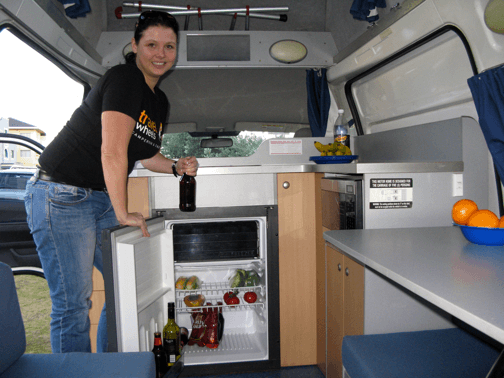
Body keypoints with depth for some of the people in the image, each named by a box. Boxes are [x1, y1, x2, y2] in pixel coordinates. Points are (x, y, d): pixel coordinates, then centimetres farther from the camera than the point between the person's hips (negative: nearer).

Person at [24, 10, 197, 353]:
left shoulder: (160, 101, 11)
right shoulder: (123, 79, -16)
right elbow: (113, 151, -24)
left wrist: (176, 167, 2)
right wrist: (123, 214, -20)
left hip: (103, 200, 9)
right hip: (61, 198, -9)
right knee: (73, 303, -2)